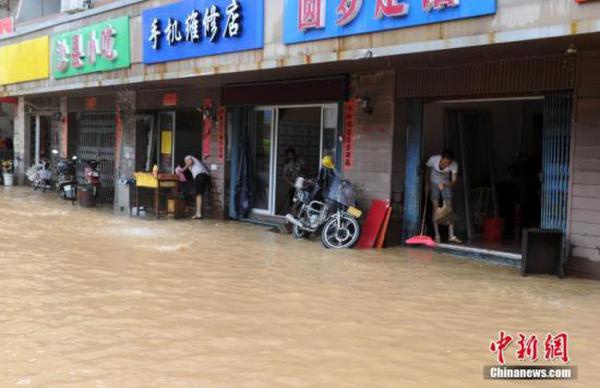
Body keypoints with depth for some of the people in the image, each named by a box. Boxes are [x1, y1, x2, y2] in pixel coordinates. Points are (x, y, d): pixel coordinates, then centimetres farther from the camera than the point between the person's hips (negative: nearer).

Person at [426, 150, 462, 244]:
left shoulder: (454, 164, -29)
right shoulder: (433, 159, -30)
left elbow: (454, 181, -29)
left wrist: (445, 185, -46)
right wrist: (427, 184, -5)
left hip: (446, 184, 1)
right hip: (434, 183, -1)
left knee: (449, 209, -7)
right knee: (435, 208, -9)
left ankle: (451, 236, -6)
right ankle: (437, 235, -7)